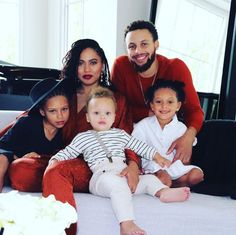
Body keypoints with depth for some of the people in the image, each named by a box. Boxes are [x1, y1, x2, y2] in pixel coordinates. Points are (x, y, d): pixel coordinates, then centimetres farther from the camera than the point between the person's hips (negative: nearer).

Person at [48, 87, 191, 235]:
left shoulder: (120, 134, 25)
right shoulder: (83, 138, 17)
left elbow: (140, 146, 26)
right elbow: (67, 152, 17)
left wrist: (157, 156, 19)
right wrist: (55, 160, -2)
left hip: (125, 174, 6)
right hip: (101, 176, -6)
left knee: (149, 178, -8)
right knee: (118, 184, -36)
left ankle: (163, 192, -38)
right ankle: (126, 223, -49)